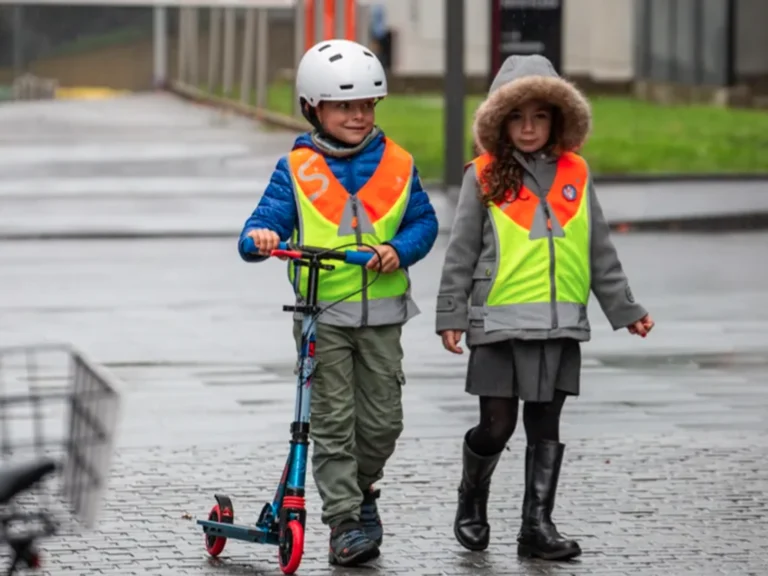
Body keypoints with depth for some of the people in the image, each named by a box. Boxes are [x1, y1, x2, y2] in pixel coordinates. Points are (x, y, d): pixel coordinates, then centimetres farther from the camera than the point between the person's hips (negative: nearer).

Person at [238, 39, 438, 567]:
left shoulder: (396, 164, 4)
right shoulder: (297, 168, 0)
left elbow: (424, 221, 6)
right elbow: (269, 219, -4)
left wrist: (399, 250, -13)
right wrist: (259, 237, -27)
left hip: (381, 313, 2)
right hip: (321, 313, -2)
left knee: (383, 419, 6)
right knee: (332, 422, -3)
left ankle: (360, 489, 33)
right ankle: (345, 523, 2)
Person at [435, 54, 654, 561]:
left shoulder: (575, 174, 8)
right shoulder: (485, 177, -1)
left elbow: (600, 252, 14)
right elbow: (462, 252, 2)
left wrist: (624, 309, 14)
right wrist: (452, 315, -2)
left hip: (560, 324, 3)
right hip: (500, 323, -3)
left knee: (546, 428, 6)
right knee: (497, 426, 0)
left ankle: (538, 524, 11)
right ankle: (472, 503, 25)